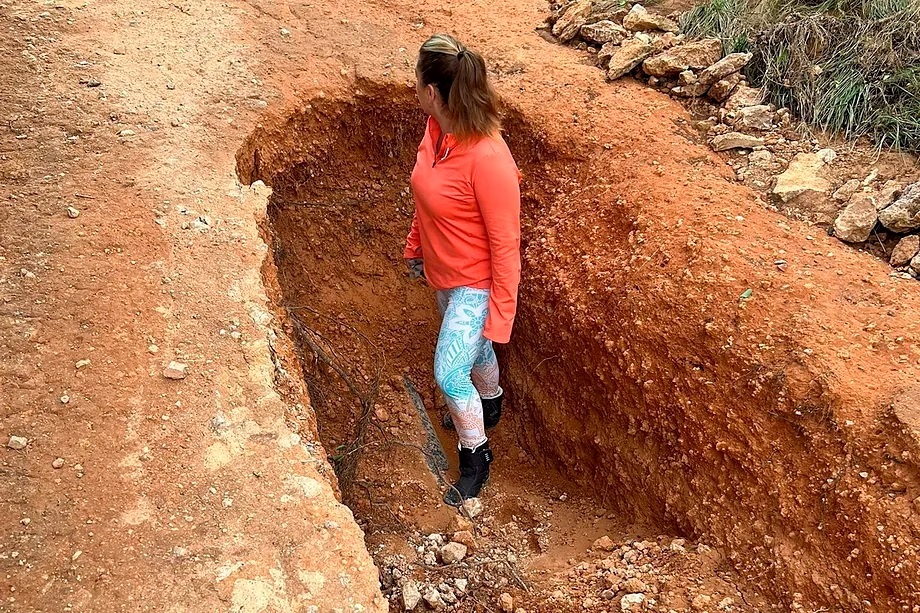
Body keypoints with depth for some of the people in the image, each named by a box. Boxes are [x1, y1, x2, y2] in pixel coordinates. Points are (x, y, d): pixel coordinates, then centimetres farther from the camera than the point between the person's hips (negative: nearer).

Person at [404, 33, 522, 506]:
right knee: (472, 349, 28)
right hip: (443, 273, 8)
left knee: (449, 374, -4)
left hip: (475, 283, -8)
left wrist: (500, 314, -21)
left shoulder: (488, 158, -34)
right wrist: (415, 246, 19)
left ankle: (476, 459, 21)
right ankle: (488, 408, 56)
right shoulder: (437, 130, -9)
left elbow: (505, 243, -26)